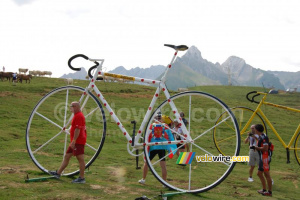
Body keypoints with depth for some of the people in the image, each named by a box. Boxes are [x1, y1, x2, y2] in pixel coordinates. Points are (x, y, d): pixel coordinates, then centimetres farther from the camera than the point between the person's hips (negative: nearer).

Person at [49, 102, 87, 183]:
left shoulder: (79, 116, -15)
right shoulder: (77, 115, 18)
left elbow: (77, 129, -22)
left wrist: (74, 141, -23)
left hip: (78, 141, -11)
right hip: (76, 141, 11)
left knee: (80, 159, -5)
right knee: (67, 156, 14)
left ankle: (81, 178, 0)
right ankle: (58, 173, 22)